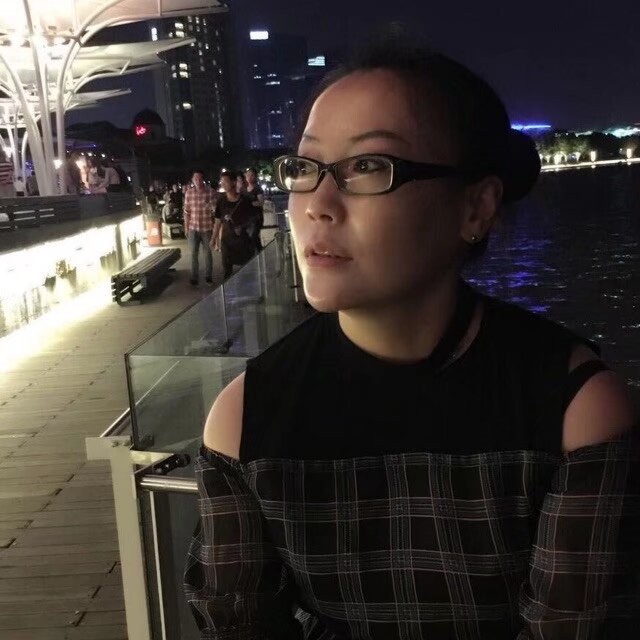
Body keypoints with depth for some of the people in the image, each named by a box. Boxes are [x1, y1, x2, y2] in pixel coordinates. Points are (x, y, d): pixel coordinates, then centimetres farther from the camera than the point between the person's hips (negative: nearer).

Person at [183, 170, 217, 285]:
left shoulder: (210, 191, -8)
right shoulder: (189, 192, -2)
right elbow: (187, 211, 3)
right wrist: (186, 228, 4)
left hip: (207, 228, -1)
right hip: (193, 228, 1)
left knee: (208, 253, 10)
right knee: (193, 254, 8)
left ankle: (208, 276, 23)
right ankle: (194, 277, 19)